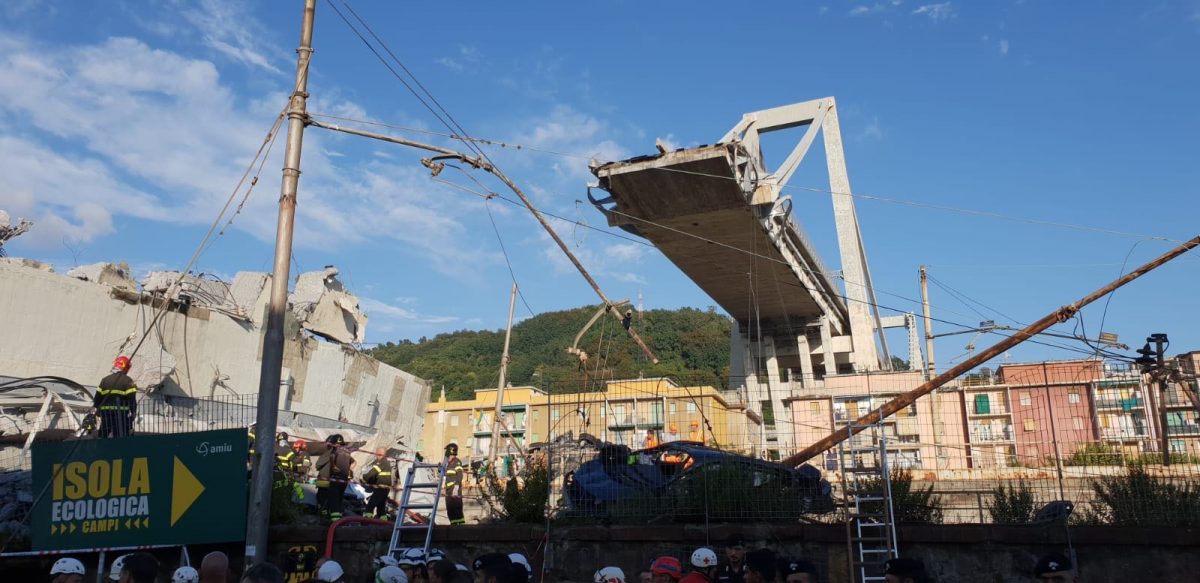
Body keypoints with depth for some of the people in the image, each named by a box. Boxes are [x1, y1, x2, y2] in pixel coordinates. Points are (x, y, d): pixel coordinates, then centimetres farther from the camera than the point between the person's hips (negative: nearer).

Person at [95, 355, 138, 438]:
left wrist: (96, 406, 21)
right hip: (121, 412, -5)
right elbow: (132, 398, -11)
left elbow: (98, 396, 9)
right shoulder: (127, 381, -7)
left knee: (103, 434, 17)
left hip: (106, 412, 5)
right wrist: (133, 411, -4)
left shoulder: (105, 380, 9)